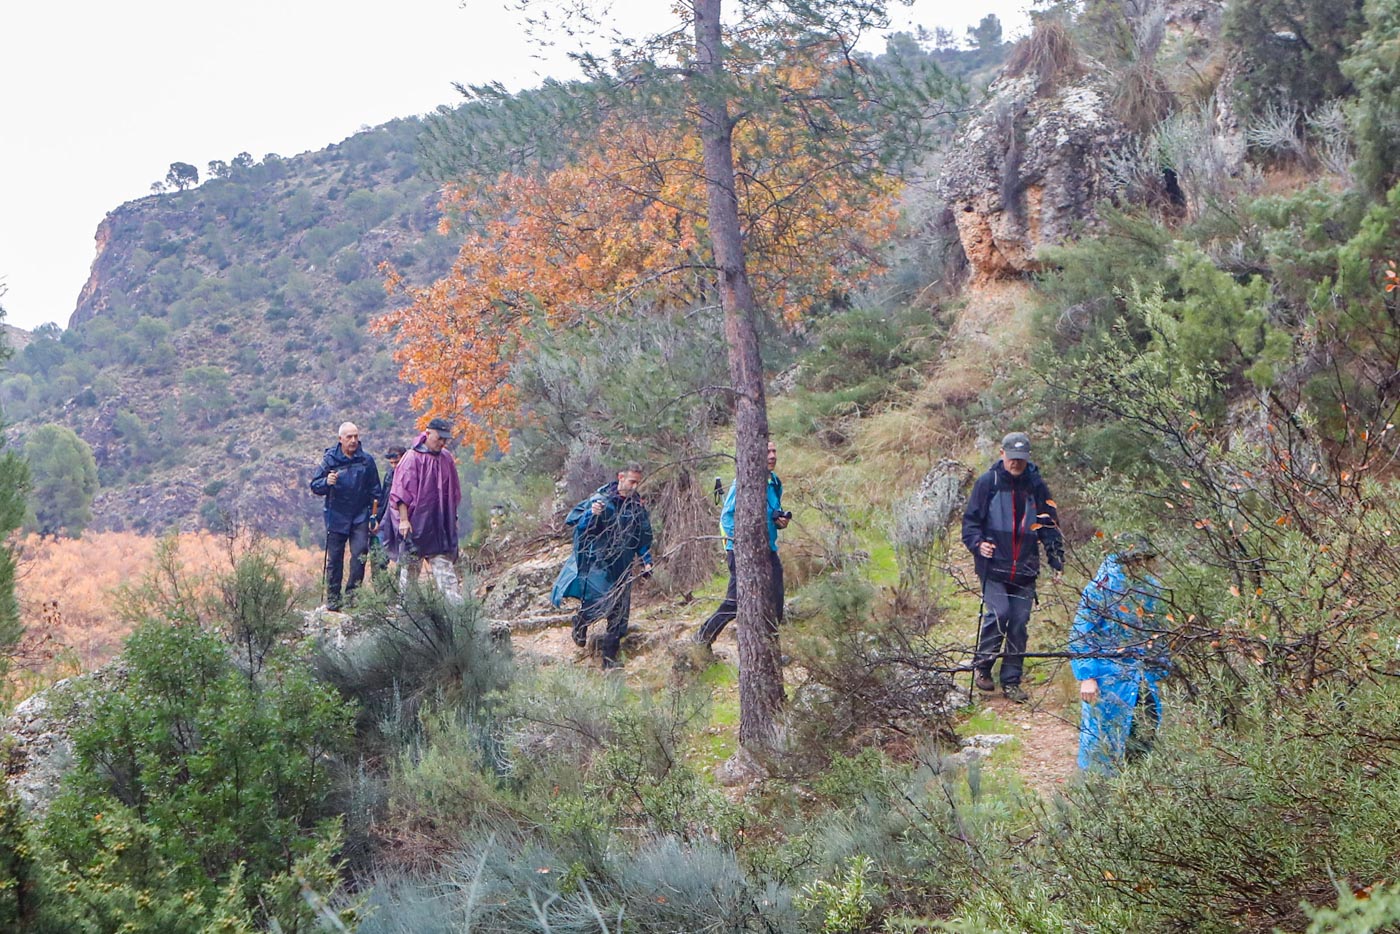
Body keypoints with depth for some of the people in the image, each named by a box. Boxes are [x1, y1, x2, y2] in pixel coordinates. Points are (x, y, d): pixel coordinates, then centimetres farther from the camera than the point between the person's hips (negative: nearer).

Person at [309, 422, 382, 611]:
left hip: (360, 516, 1)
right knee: (334, 558, 2)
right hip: (336, 515, 0)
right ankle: (332, 597, 9)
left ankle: (352, 593, -2)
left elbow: (375, 489, 13)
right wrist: (327, 482, -19)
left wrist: (375, 513, 7)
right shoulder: (330, 459, 2)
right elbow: (315, 486, 2)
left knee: (360, 554, -12)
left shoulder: (366, 460, 6)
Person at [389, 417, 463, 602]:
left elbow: (454, 492, 19)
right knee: (410, 566, 3)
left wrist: (453, 518, 19)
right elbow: (402, 490, -10)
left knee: (445, 566, -1)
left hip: (441, 524, 5)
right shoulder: (413, 457, -8)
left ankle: (457, 605, -8)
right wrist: (403, 519, -15)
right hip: (416, 523, -4)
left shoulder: (446, 458, 9)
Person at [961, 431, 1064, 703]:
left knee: (1019, 622, 2)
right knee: (999, 613, -17)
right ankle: (981, 665, 5)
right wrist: (978, 543, -15)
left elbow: (1049, 525, 13)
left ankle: (1011, 681, 13)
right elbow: (970, 520, 3)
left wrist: (1057, 560, 5)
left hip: (1025, 568, 3)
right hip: (993, 565, -3)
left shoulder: (1036, 486, 8)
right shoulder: (988, 482, 0)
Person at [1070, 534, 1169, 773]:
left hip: (1142, 674, 6)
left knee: (1146, 728, 7)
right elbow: (1081, 636, -13)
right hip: (1109, 676, -6)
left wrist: (1159, 668, 15)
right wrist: (1086, 676, -18)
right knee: (1104, 731, -2)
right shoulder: (1100, 590, -14)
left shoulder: (1150, 587, 5)